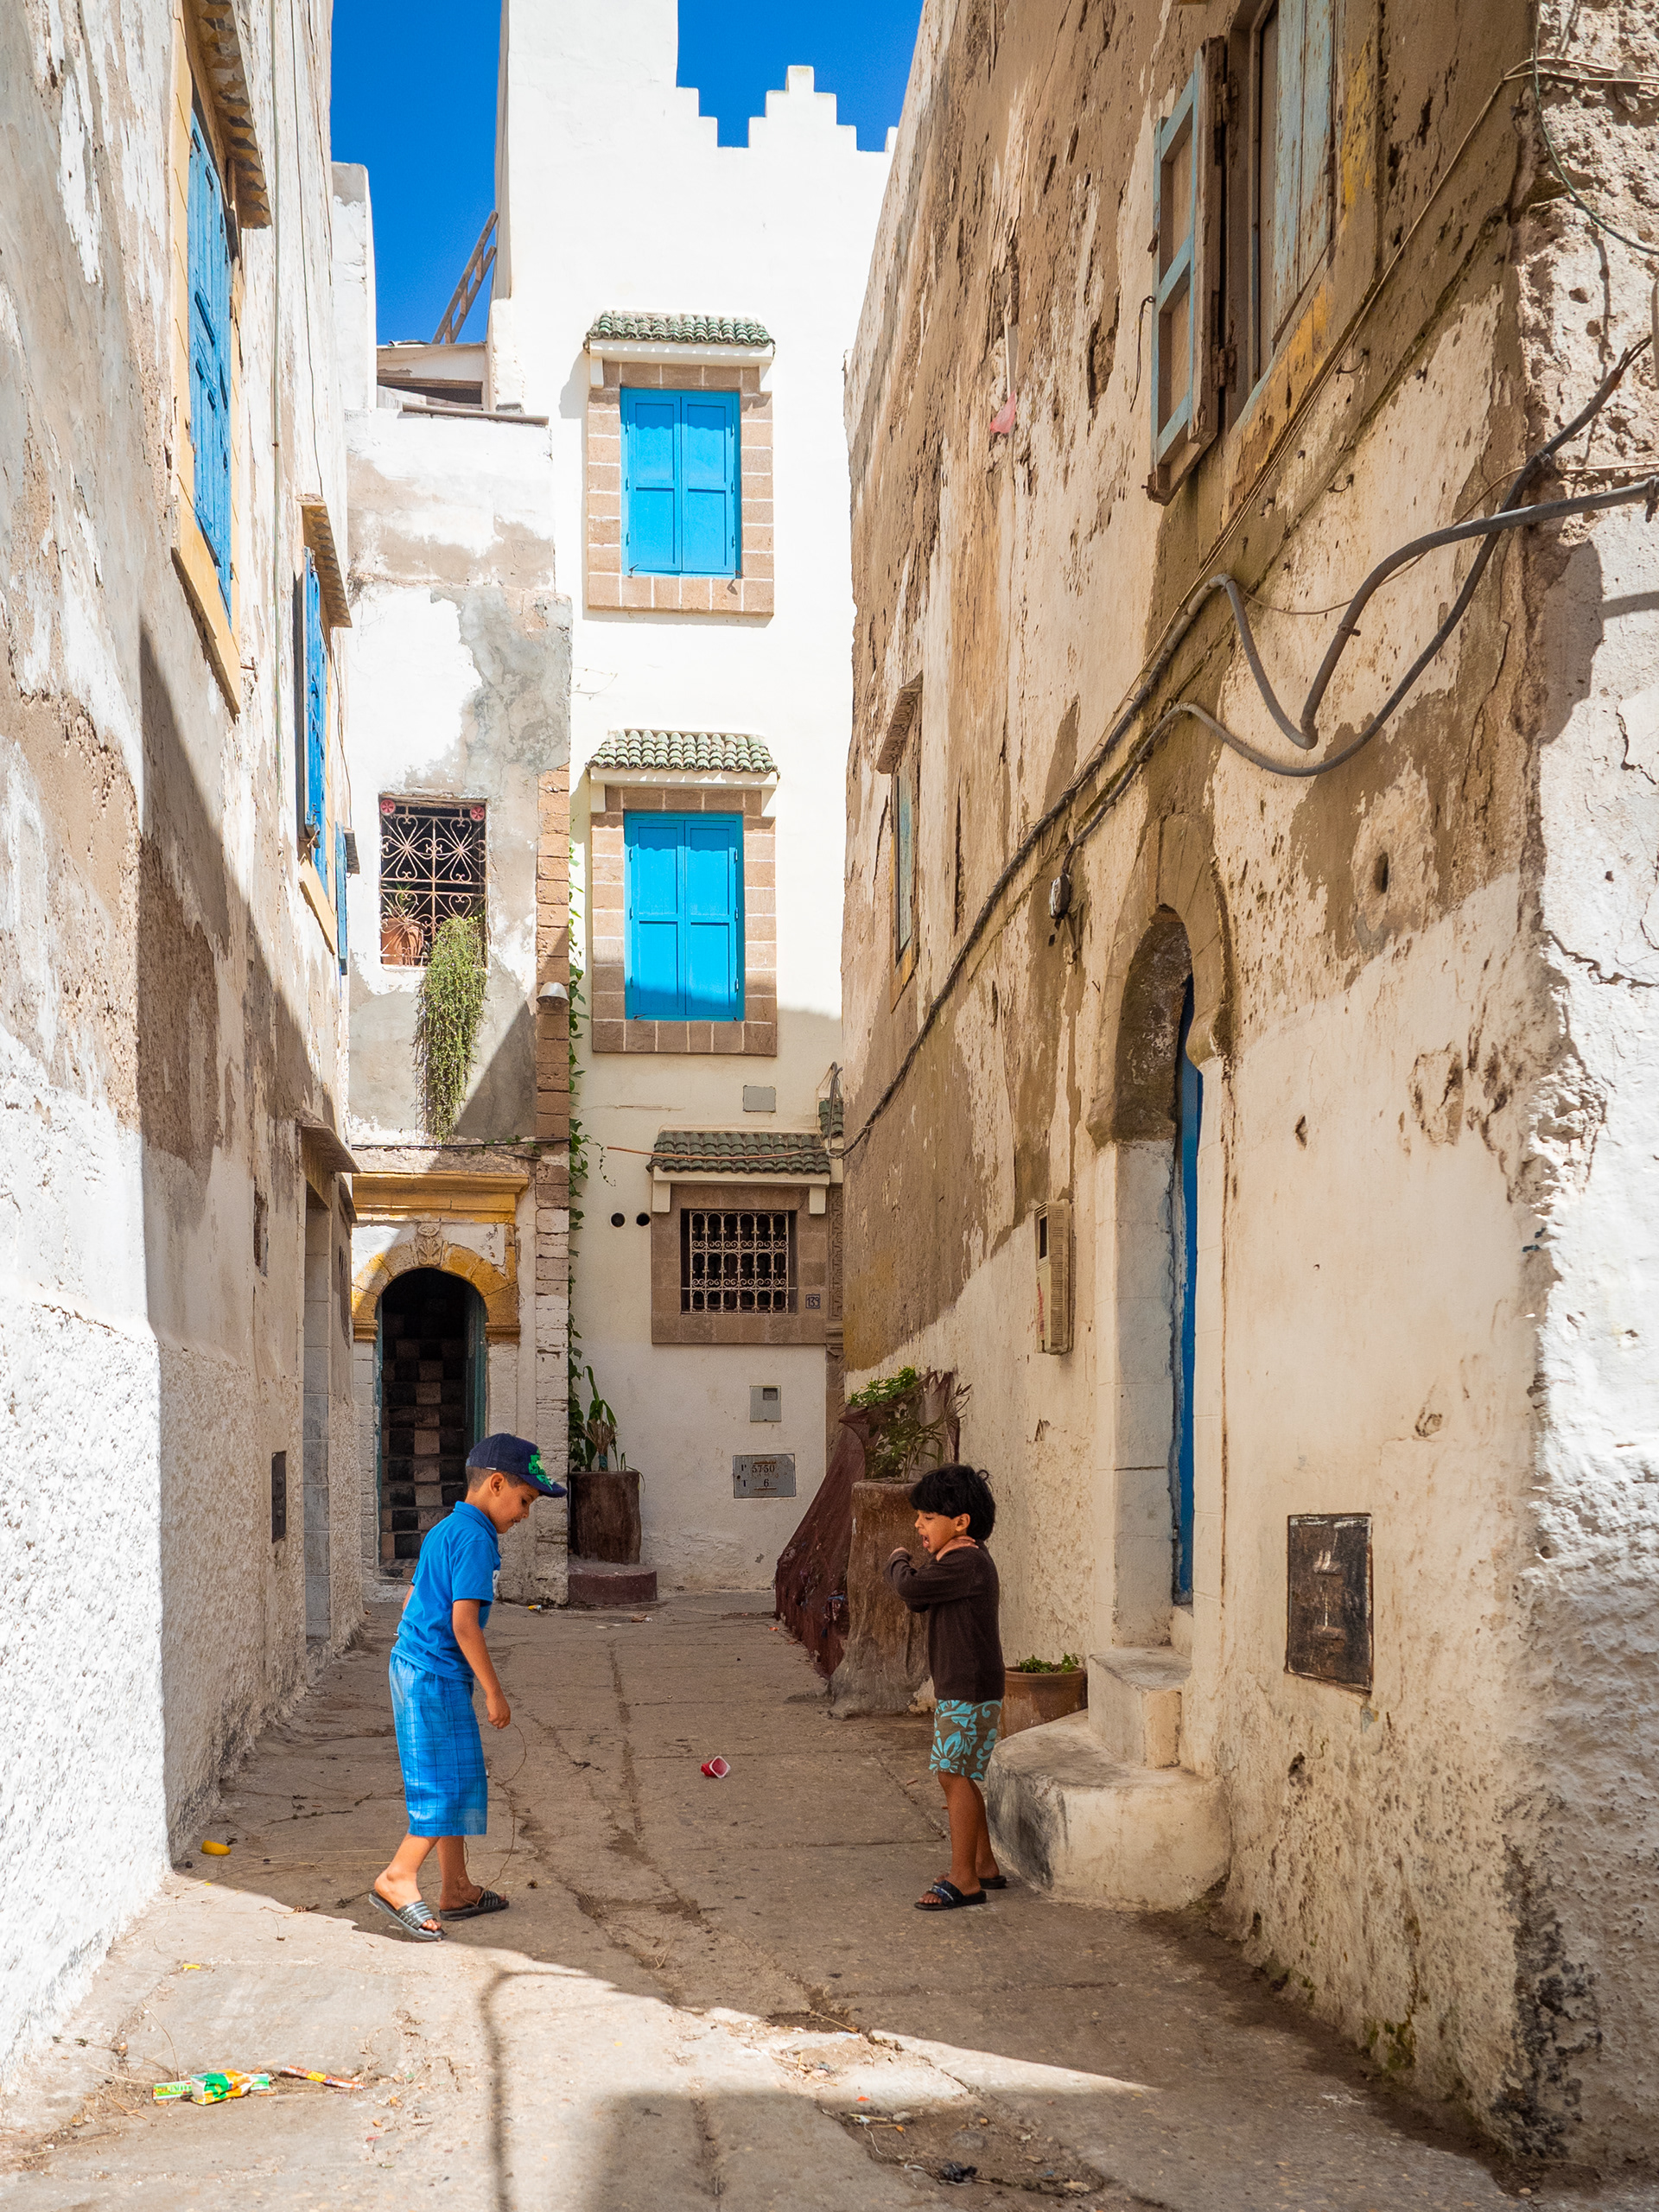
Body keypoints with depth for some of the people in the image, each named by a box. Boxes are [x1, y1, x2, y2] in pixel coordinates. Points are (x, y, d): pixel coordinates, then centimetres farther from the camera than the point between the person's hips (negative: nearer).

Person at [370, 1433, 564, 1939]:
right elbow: (464, 1622, -21)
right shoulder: (475, 1538, -15)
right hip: (437, 1675, -10)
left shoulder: (443, 1530, 15)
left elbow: (413, 1602, 22)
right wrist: (494, 1691, -16)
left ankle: (457, 1890, 21)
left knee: (457, 1782, 15)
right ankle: (397, 1879, 0)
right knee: (451, 1784, -5)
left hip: (412, 1665, 10)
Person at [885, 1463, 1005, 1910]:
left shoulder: (968, 1562, -20)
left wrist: (898, 1560, -4)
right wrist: (933, 1559, -5)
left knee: (956, 1775, -7)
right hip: (956, 1687, 11)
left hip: (968, 1690, -11)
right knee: (959, 1776, 16)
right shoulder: (956, 1561, 12)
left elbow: (911, 1588, -26)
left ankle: (963, 1879, -1)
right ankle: (984, 1865, 26)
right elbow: (918, 1603, 10)